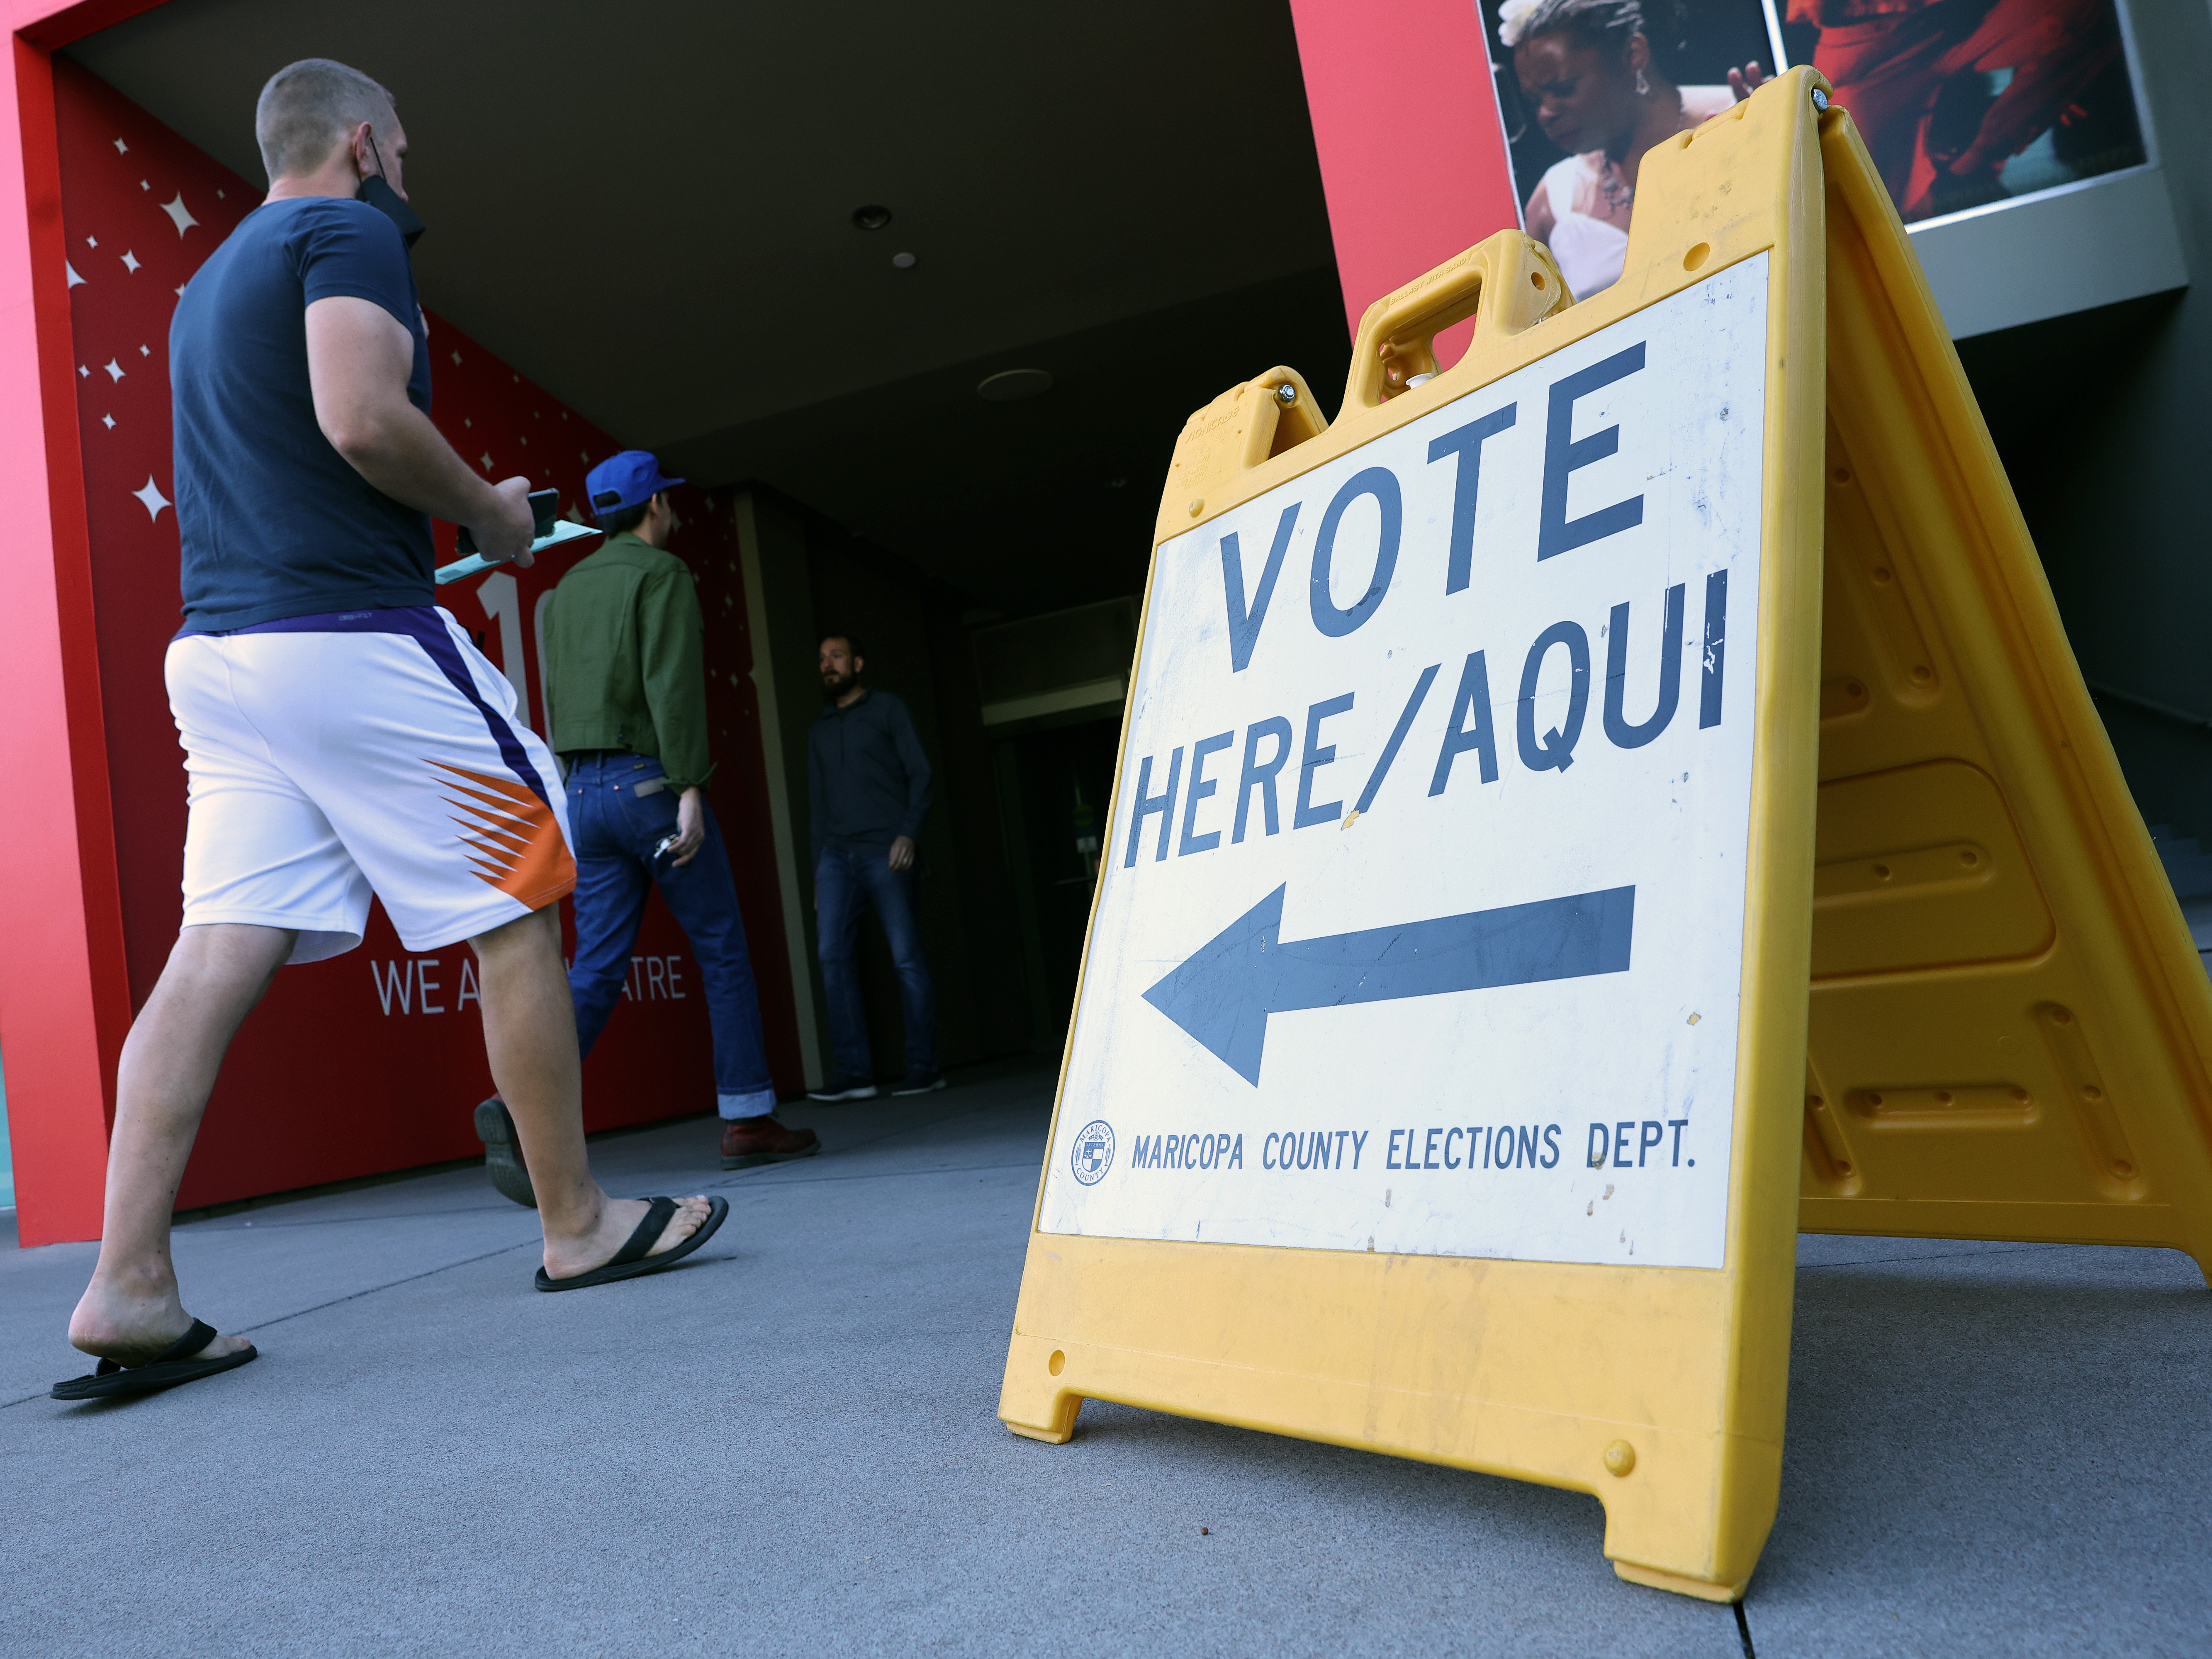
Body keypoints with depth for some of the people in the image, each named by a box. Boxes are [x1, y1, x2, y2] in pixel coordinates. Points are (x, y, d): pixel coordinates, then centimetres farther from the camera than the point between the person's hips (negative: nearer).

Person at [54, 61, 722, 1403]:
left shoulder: (211, 281, 28)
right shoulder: (351, 234, -1)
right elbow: (361, 420, -18)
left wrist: (446, 521, 29)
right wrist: (491, 512, -3)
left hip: (216, 646, 9)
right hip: (353, 637, -9)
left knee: (215, 957, 0)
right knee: (519, 913, 0)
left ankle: (129, 1290, -4)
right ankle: (578, 1227, 9)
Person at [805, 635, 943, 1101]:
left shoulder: (888, 709, 9)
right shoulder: (820, 729, 23)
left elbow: (920, 774, 1)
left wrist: (909, 833, -13)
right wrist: (819, 869, 15)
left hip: (886, 853, -4)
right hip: (837, 855, 5)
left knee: (907, 957, -5)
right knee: (833, 955, -9)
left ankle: (923, 1067, 2)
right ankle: (854, 1072, -7)